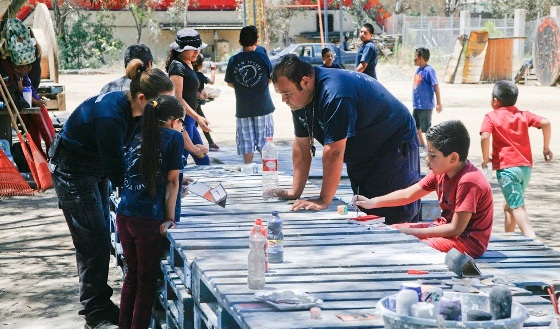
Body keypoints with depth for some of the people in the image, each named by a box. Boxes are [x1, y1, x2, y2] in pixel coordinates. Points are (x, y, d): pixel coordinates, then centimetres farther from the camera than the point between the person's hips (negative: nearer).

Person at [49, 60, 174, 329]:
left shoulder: (133, 110, -10)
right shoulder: (110, 117, -36)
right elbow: (118, 174, -30)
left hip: (95, 169, 9)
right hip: (72, 172, -9)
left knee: (99, 239, 14)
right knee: (93, 241, -6)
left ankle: (100, 305, 25)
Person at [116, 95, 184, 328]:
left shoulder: (139, 137, 15)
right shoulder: (174, 137, -2)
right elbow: (172, 181, -4)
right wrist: (170, 219, -5)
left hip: (124, 215, 6)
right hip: (149, 219, -6)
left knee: (132, 275, 19)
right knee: (147, 280, 5)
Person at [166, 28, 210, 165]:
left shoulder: (188, 65, 14)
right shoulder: (178, 66, -15)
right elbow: (177, 98, -21)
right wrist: (197, 117, -26)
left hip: (189, 119, 10)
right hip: (182, 118, -10)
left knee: (203, 160, 16)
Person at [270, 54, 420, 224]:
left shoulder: (335, 94, -33)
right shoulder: (300, 97, -4)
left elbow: (333, 152, -34)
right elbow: (301, 146, 1)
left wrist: (323, 201, -31)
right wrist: (295, 192, -3)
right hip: (361, 158, 9)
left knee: (395, 220, -12)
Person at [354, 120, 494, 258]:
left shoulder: (469, 182, -26)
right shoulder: (441, 172, 2)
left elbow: (455, 229, -25)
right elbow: (408, 194, 6)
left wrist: (413, 232, -22)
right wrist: (372, 202, -6)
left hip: (467, 242, -9)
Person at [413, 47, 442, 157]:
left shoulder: (429, 70, -16)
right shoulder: (418, 70, 7)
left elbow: (436, 86, -16)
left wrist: (439, 103, -17)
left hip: (425, 106, -9)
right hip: (417, 105, 9)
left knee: (426, 128, 0)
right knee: (415, 127, 17)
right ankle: (422, 146, 31)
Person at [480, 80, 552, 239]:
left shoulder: (491, 117, 0)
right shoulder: (524, 115, 11)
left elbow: (485, 137, -18)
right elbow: (545, 123, -3)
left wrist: (486, 158, -4)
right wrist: (546, 147, 5)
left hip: (506, 168, -6)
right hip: (526, 167, 6)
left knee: (517, 208, -13)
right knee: (509, 206, 23)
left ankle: (532, 239, -31)